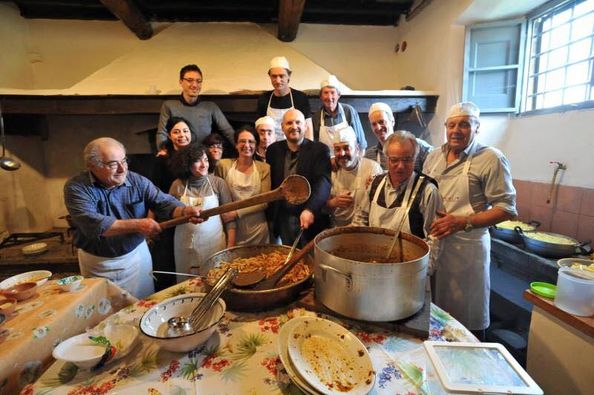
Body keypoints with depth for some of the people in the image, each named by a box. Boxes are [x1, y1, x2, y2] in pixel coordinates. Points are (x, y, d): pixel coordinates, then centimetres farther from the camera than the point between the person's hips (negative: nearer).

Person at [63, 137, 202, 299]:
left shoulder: (138, 181, -8)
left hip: (137, 256, 2)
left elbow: (164, 202, -13)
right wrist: (137, 225, -33)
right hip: (97, 263, -1)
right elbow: (92, 224, -29)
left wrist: (184, 211, -36)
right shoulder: (76, 187, -16)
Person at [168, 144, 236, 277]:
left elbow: (229, 217, -3)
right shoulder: (178, 185, -2)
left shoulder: (218, 183, -5)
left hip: (213, 244, -1)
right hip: (185, 247, 2)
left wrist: (231, 246, -5)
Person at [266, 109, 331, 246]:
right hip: (283, 220, 3)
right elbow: (270, 182, 9)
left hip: (311, 219, -3)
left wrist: (310, 209, -35)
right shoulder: (273, 150, 5)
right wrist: (271, 214, 4)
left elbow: (323, 182, -21)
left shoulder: (320, 149, -8)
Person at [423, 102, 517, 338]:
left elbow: (506, 208, -11)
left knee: (467, 319, 9)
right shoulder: (434, 156, 9)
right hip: (432, 242, 6)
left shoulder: (491, 159, -9)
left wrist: (463, 222, -23)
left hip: (466, 246, -5)